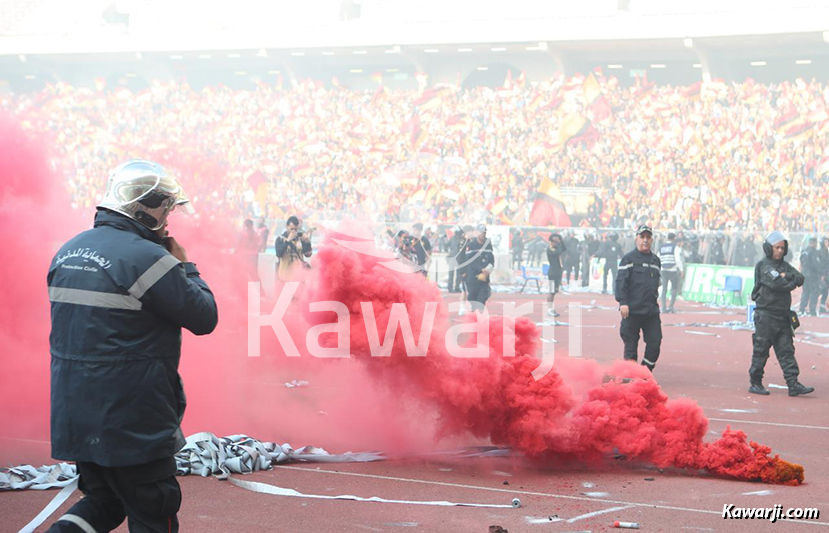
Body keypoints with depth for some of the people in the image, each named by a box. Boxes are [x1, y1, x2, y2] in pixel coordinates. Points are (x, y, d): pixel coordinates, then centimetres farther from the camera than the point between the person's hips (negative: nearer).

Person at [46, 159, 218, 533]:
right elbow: (205, 318, -12)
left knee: (104, 499, 23)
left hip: (73, 415, 8)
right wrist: (185, 266, 4)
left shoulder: (68, 251, 9)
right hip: (131, 424, -7)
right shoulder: (148, 258, -17)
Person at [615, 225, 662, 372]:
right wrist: (623, 302, -19)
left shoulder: (656, 260, 16)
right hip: (632, 310, -5)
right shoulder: (629, 258, -3)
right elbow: (621, 281, -10)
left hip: (652, 311, 5)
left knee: (655, 342, -2)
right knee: (631, 345, 1)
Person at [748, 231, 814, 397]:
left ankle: (793, 384, -2)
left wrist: (786, 276, -14)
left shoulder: (785, 265, 15)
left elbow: (800, 279, 2)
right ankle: (755, 383, 8)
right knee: (761, 350, -1)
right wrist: (792, 283, -4)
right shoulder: (763, 266, -7)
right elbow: (777, 284, -21)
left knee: (786, 350, 2)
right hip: (766, 314, -6)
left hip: (783, 315, 7)